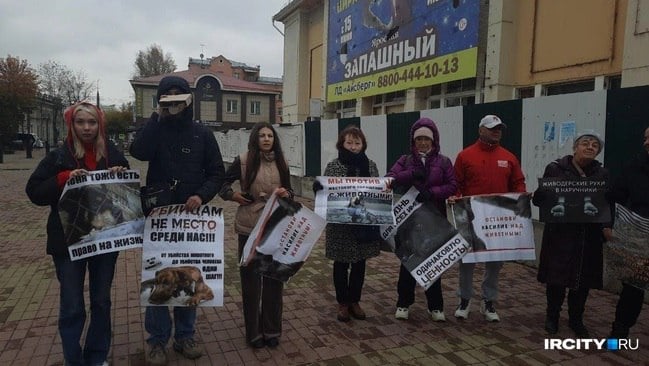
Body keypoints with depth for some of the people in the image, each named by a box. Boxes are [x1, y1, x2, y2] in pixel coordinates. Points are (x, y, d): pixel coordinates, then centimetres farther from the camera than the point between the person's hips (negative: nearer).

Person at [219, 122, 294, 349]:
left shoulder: (281, 163, 6)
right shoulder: (243, 161, -4)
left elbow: (289, 191, 13)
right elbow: (222, 183, 5)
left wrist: (286, 194, -8)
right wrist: (234, 196, -9)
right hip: (250, 227, -3)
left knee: (274, 278, 10)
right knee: (251, 278, 7)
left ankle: (272, 330, 25)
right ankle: (254, 331, 21)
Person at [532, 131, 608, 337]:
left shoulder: (602, 174, 7)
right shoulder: (555, 169, -2)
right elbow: (539, 198, -3)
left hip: (589, 237, 3)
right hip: (560, 235, -3)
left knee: (583, 281, 11)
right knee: (556, 279, 3)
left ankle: (576, 319, 30)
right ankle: (552, 316, 24)